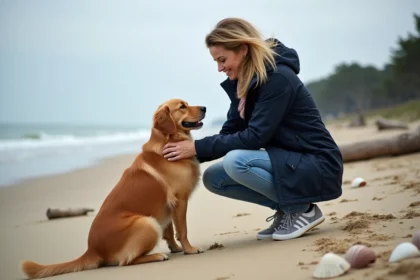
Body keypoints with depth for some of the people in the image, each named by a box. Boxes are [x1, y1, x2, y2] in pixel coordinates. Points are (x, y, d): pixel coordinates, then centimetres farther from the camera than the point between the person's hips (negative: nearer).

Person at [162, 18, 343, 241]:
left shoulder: (278, 78, -21)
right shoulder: (241, 84, 6)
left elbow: (255, 137, -26)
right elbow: (229, 133, 5)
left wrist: (198, 147, -24)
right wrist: (190, 152, -10)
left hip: (317, 166, -9)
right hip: (286, 161, 9)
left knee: (236, 162, -28)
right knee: (212, 178, 1)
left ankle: (303, 210, -9)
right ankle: (286, 207, 6)